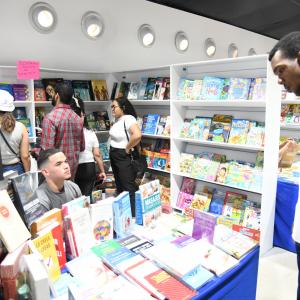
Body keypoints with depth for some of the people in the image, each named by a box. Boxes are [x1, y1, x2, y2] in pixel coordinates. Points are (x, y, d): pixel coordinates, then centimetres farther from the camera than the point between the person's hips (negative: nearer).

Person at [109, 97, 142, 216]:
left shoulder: (128, 118, -20)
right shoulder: (117, 119, 7)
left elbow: (137, 135, -37)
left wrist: (127, 148, -23)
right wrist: (112, 149, 12)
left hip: (124, 157, -10)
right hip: (114, 156, 10)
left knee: (129, 188, -3)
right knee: (119, 186, 20)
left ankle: (133, 215, 8)